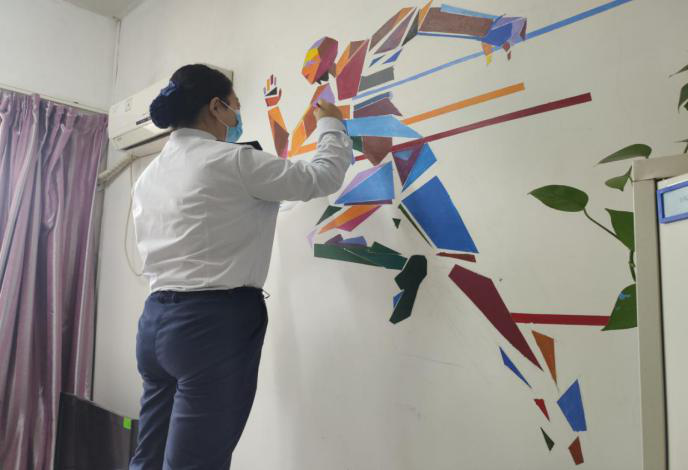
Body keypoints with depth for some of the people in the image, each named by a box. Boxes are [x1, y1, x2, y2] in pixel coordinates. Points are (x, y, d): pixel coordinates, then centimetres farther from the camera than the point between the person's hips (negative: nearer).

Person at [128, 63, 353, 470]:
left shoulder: (149, 176, 14)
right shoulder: (231, 161, -10)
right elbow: (324, 176, -6)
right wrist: (331, 125, 11)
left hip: (158, 318, 8)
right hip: (217, 322, -8)